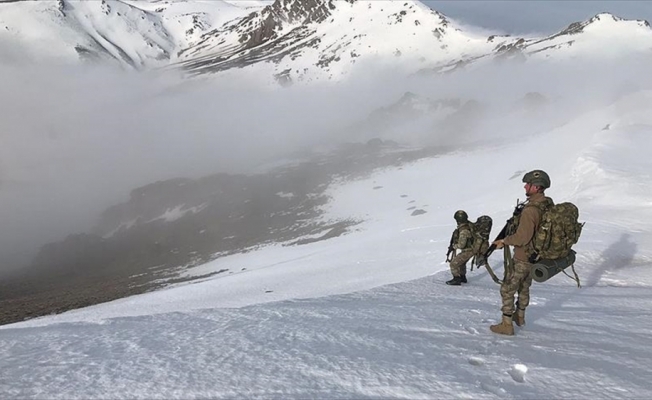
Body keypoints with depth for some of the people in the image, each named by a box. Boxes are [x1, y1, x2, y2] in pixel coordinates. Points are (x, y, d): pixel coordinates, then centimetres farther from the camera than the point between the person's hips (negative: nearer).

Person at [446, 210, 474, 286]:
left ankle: (456, 280, 6)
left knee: (454, 264, -2)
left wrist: (454, 246, -10)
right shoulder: (468, 224, -4)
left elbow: (461, 245, -29)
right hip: (471, 248, 9)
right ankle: (462, 277, 40)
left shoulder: (463, 231, -31)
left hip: (467, 251, -9)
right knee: (461, 262, 28)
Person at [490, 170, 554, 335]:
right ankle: (520, 316, 43)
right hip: (537, 255, 9)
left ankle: (506, 325, 11)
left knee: (507, 290, 5)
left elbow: (522, 238, -29)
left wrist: (504, 241, -14)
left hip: (523, 258, -9)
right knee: (524, 286, 26)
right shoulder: (548, 205, -2)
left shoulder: (530, 210, -30)